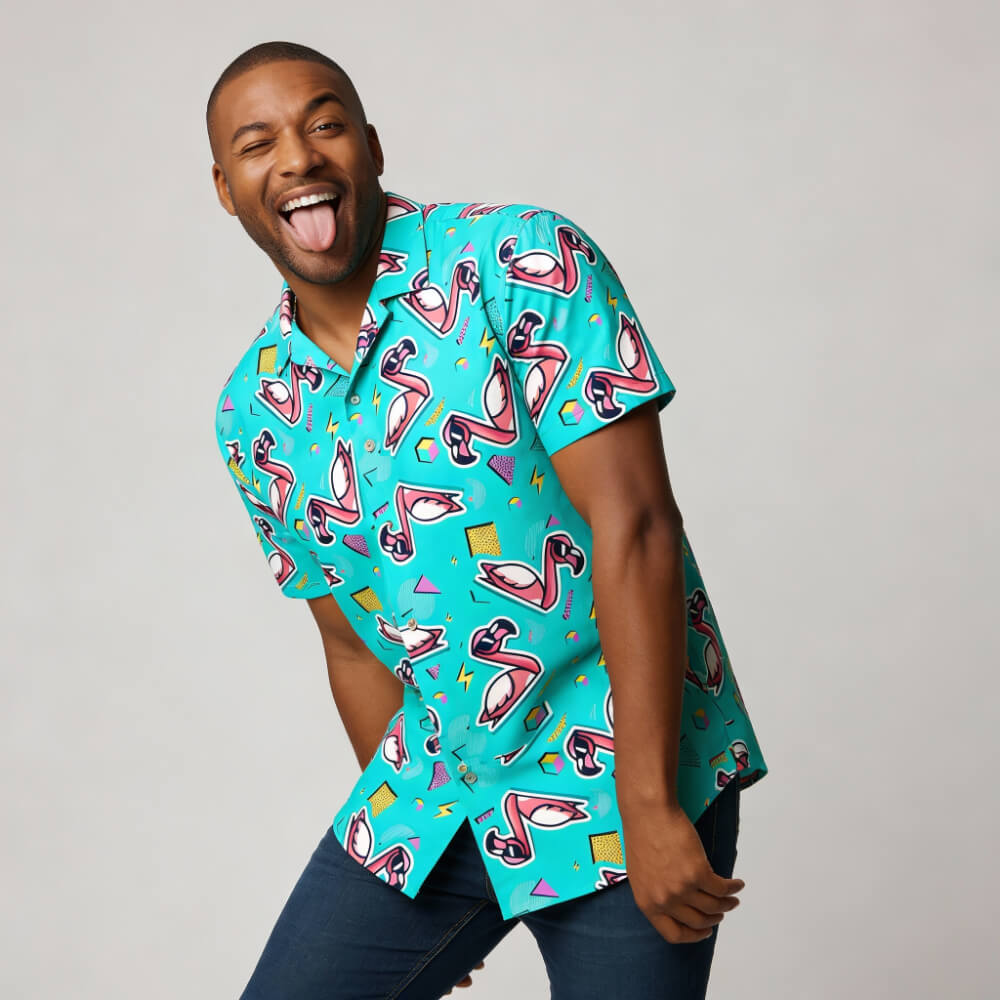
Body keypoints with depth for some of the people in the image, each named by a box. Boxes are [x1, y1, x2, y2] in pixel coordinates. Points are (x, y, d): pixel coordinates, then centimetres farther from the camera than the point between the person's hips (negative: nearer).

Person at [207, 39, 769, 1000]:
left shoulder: (522, 262, -13)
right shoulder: (254, 412, 4)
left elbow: (633, 525, -19)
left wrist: (647, 809, -21)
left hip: (620, 785, -5)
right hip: (438, 796, 5)